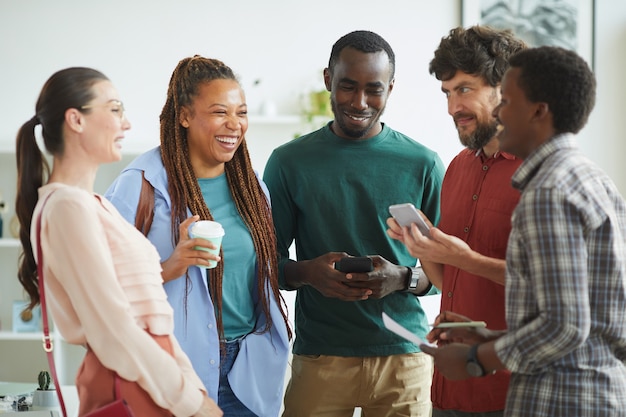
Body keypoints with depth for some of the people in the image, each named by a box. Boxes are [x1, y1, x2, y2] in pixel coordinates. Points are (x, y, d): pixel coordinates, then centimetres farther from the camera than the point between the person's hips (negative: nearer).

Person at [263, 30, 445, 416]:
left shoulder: (423, 164, 3)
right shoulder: (290, 162, 3)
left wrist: (404, 279, -15)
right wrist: (307, 272, -14)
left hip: (404, 355, 0)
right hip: (319, 356, 0)